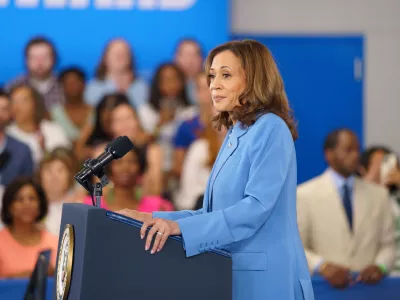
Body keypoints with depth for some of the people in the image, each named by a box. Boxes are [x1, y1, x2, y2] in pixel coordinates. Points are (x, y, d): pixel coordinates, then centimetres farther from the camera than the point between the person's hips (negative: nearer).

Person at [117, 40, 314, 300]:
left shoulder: (270, 129, -11)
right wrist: (154, 220, 6)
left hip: (264, 278, -9)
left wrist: (181, 227, -27)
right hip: (235, 274, 9)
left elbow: (256, 207, -21)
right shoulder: (235, 135, 17)